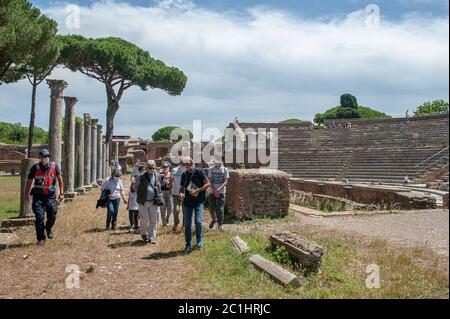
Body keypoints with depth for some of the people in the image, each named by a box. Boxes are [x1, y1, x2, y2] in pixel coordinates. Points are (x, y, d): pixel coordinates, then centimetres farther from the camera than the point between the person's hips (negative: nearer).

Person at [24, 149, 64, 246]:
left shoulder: (55, 166, -2)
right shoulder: (34, 168, -3)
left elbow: (60, 179, 5)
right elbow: (29, 182, 9)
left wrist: (61, 193, 1)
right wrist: (26, 195, 11)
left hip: (51, 196, 1)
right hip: (38, 196, -1)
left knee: (52, 216, -2)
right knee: (39, 217, -6)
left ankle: (48, 228, 32)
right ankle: (41, 238, 7)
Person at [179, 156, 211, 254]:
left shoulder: (199, 172, -6)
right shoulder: (184, 175, 7)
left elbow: (208, 184, -8)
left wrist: (197, 190, -16)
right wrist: (181, 193, -7)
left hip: (198, 201, -4)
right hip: (187, 202, 4)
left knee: (198, 221, -13)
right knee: (187, 224, 4)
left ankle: (199, 242, 8)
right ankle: (188, 244, 16)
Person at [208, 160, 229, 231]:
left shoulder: (225, 169, 0)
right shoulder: (211, 169, 3)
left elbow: (225, 182, -6)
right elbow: (210, 181, -1)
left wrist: (219, 189, -22)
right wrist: (214, 190, -15)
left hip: (221, 192, -1)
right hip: (212, 192, 1)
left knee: (220, 209, -5)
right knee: (211, 208, 4)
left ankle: (220, 224, 9)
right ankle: (214, 219, 33)